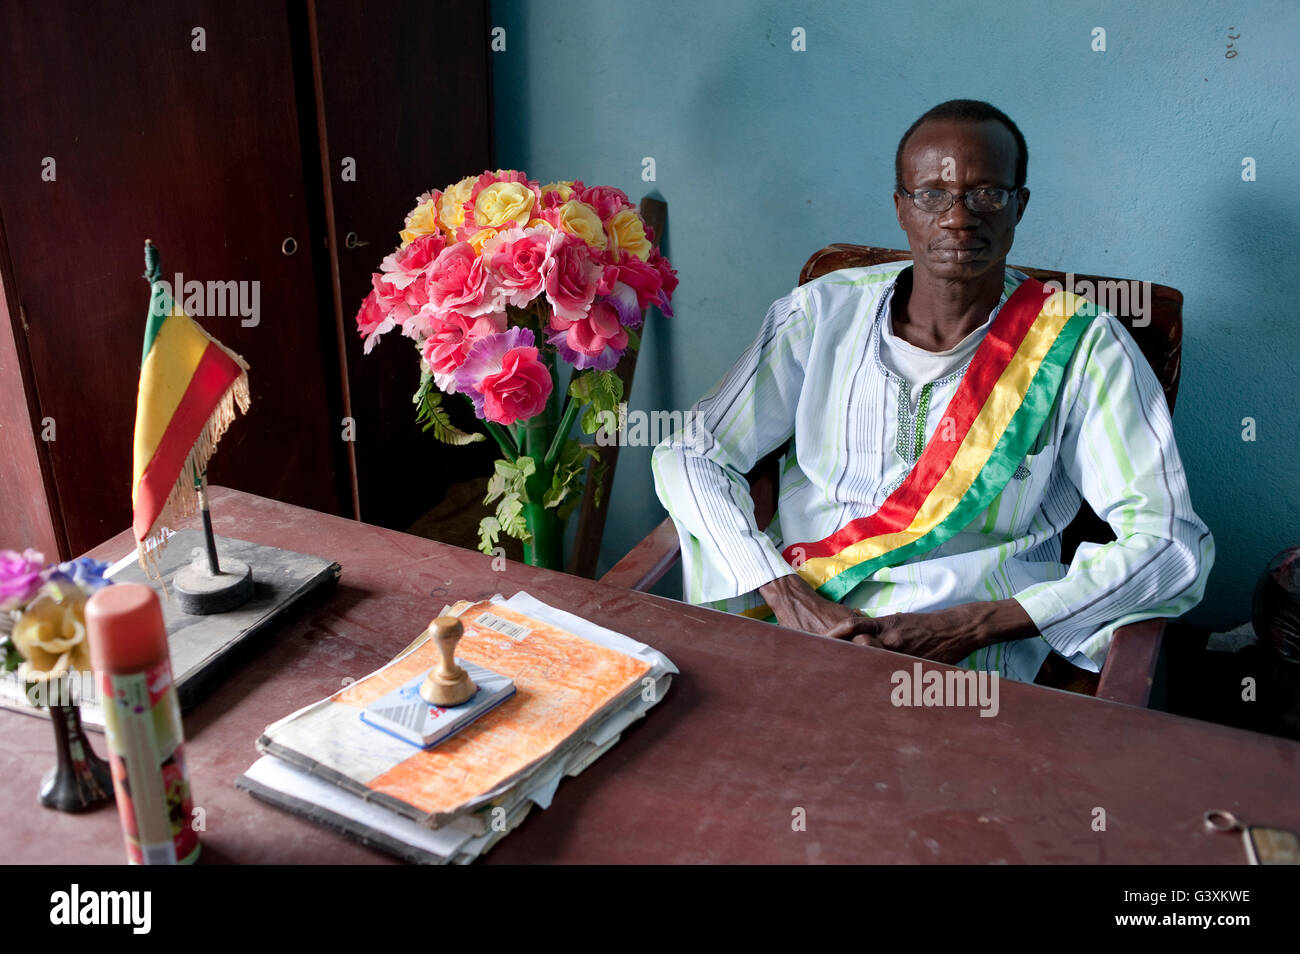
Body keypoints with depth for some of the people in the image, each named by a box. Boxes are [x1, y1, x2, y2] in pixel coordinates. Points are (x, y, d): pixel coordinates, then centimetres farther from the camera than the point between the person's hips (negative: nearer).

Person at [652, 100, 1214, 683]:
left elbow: (1173, 544, -8)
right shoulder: (825, 312, 4)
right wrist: (789, 598, -12)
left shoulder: (1079, 344, -2)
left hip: (963, 667, -1)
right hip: (788, 630, 2)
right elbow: (689, 455, 3)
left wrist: (976, 625, -18)